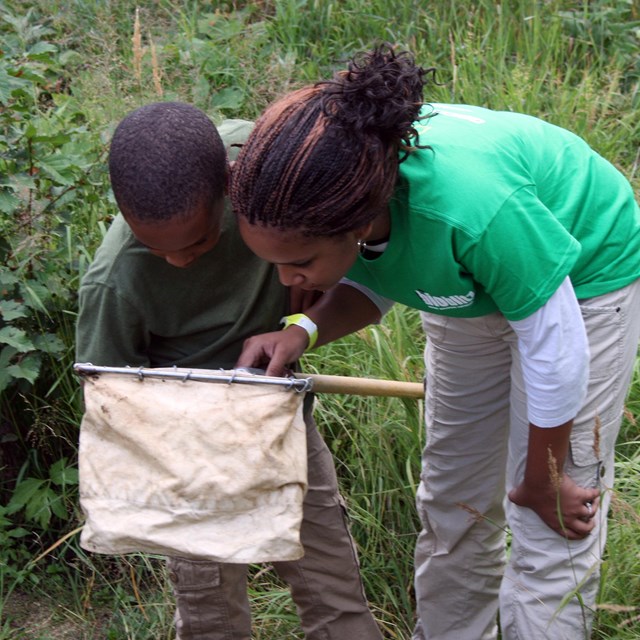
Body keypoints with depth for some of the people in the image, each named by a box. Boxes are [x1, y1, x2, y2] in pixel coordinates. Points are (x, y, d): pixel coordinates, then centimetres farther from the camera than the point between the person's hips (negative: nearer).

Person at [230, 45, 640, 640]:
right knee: (453, 505, 15)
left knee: (548, 534, -3)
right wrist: (303, 332, -27)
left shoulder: (469, 204, -45)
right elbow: (365, 284, -3)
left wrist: (541, 484, -13)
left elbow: (555, 347, -29)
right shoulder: (327, 186, -26)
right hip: (473, 287, 6)